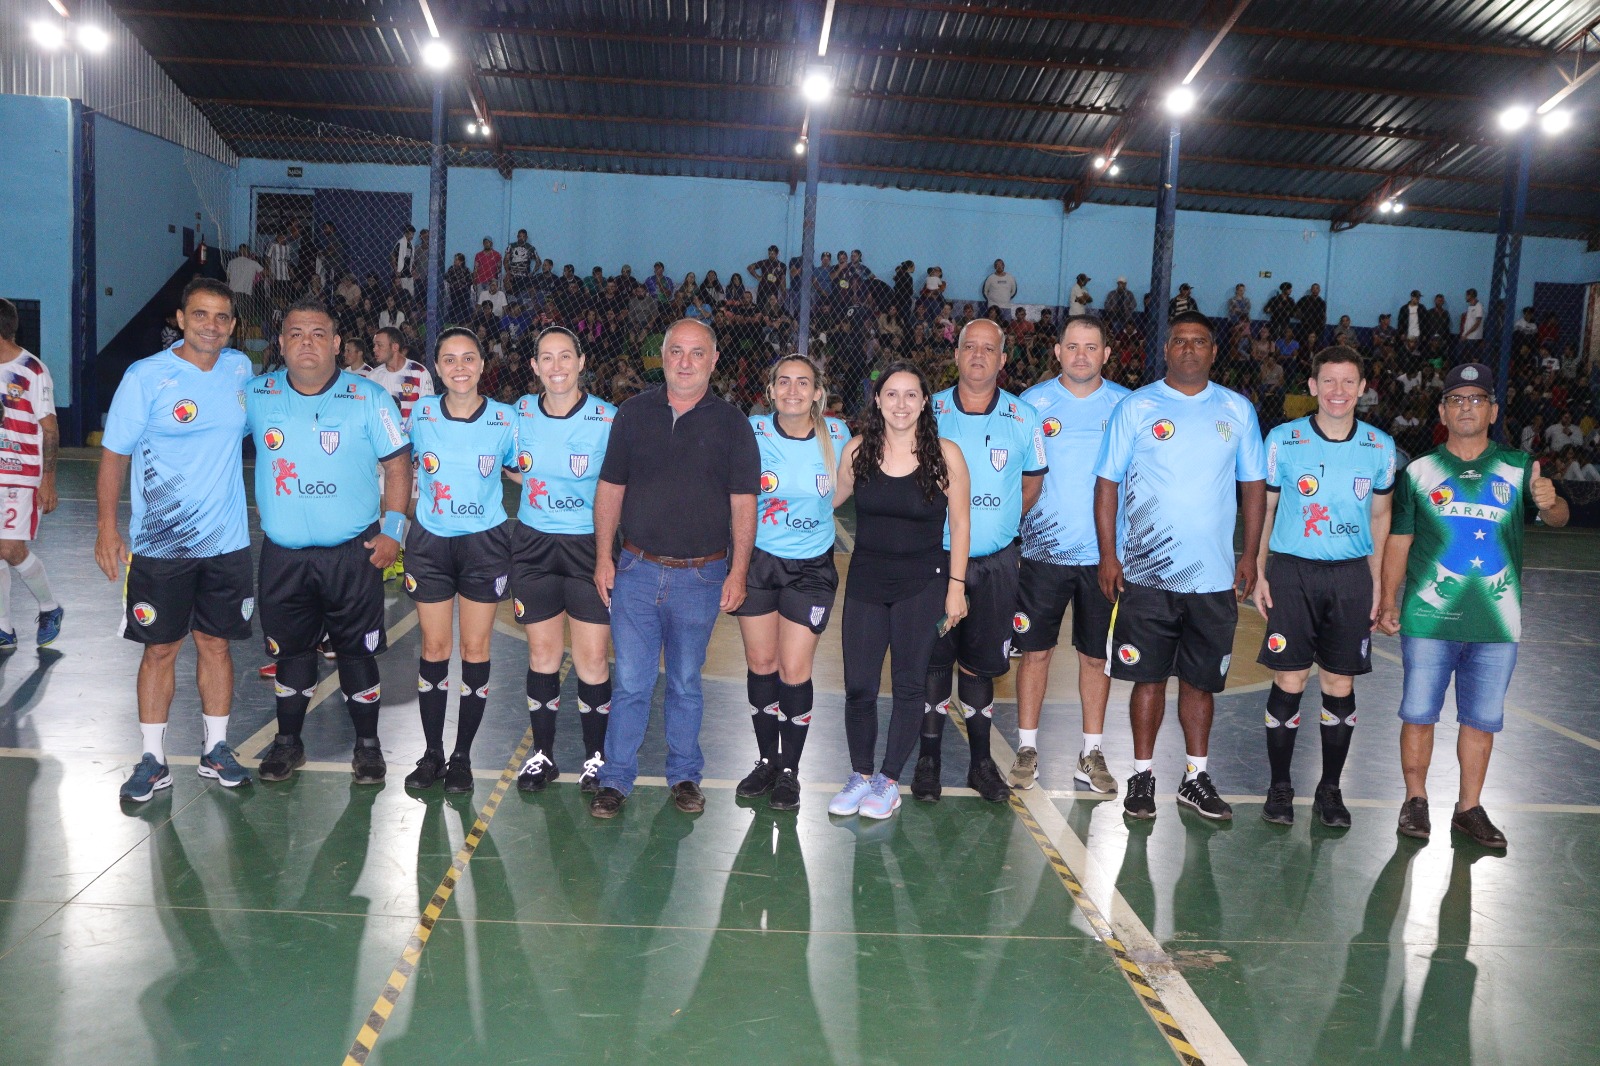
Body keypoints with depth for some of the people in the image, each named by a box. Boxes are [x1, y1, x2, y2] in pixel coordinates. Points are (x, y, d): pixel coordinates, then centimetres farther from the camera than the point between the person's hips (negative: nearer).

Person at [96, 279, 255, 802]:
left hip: (226, 542, 3)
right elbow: (114, 454, -5)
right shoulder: (145, 377, -9)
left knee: (216, 642, 11)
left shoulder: (241, 368, 3)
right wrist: (107, 528, -11)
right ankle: (152, 759, 17)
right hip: (159, 546, -3)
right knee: (160, 648, 5)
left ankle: (216, 749, 23)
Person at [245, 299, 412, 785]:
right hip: (283, 553, 2)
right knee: (290, 649, 13)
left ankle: (367, 745, 20)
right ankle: (288, 742, 30)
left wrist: (393, 530, -6)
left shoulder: (369, 398, -5)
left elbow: (397, 463, 0)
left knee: (357, 649, 5)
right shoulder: (256, 395, 1)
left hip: (353, 553, -2)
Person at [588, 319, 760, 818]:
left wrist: (738, 572, -5)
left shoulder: (731, 423, 1)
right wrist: (603, 557, 2)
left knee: (686, 683, 11)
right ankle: (616, 778, 14)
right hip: (637, 570, 1)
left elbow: (743, 504, 0)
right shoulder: (634, 413, 5)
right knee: (630, 682, 2)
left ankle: (684, 775, 25)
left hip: (702, 575, -1)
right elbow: (610, 488, 8)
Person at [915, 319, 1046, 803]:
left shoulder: (1023, 417, 1)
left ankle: (981, 762, 22)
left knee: (981, 664, 9)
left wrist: (1002, 525, 9)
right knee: (934, 661, 4)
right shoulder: (929, 411, -1)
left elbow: (1032, 481, 14)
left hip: (995, 563, 1)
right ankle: (928, 760, 16)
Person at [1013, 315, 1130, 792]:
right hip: (1043, 550, 0)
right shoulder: (1032, 402, 2)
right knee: (1035, 650, 4)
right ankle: (1027, 749, 18)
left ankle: (1091, 754, 21)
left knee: (1097, 655, 8)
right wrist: (1018, 522, -5)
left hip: (1103, 553, 1)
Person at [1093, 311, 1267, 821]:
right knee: (1149, 678, 4)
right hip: (1145, 574, -2)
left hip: (1214, 576, 2)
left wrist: (1250, 554, 5)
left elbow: (1254, 485, 12)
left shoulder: (1237, 410, 8)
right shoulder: (1136, 407, 1)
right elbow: (1107, 483, 0)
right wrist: (1108, 555, -6)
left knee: (1200, 681, 10)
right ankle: (1142, 776, 16)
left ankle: (1196, 777, 23)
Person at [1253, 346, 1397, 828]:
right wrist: (1259, 573, 0)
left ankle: (1330, 789, 19)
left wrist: (1377, 583, 9)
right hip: (1291, 571, -2)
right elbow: (1264, 507, 5)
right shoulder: (1283, 439, -1)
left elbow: (1380, 517, 13)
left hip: (1352, 575, 2)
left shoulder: (1380, 446, 4)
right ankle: (1279, 786, 13)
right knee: (1288, 683, -1)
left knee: (1340, 687, 5)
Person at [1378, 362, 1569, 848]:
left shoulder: (1518, 468, 6)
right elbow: (1398, 540, 7)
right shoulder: (1419, 472, 6)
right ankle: (1415, 800, 18)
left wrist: (1550, 503, -28)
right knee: (1419, 713, 3)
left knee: (1482, 719, 8)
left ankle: (1469, 808, 20)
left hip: (1496, 623, 1)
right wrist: (1389, 600, 0)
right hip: (1428, 619, -1)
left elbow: (1558, 517, -4)